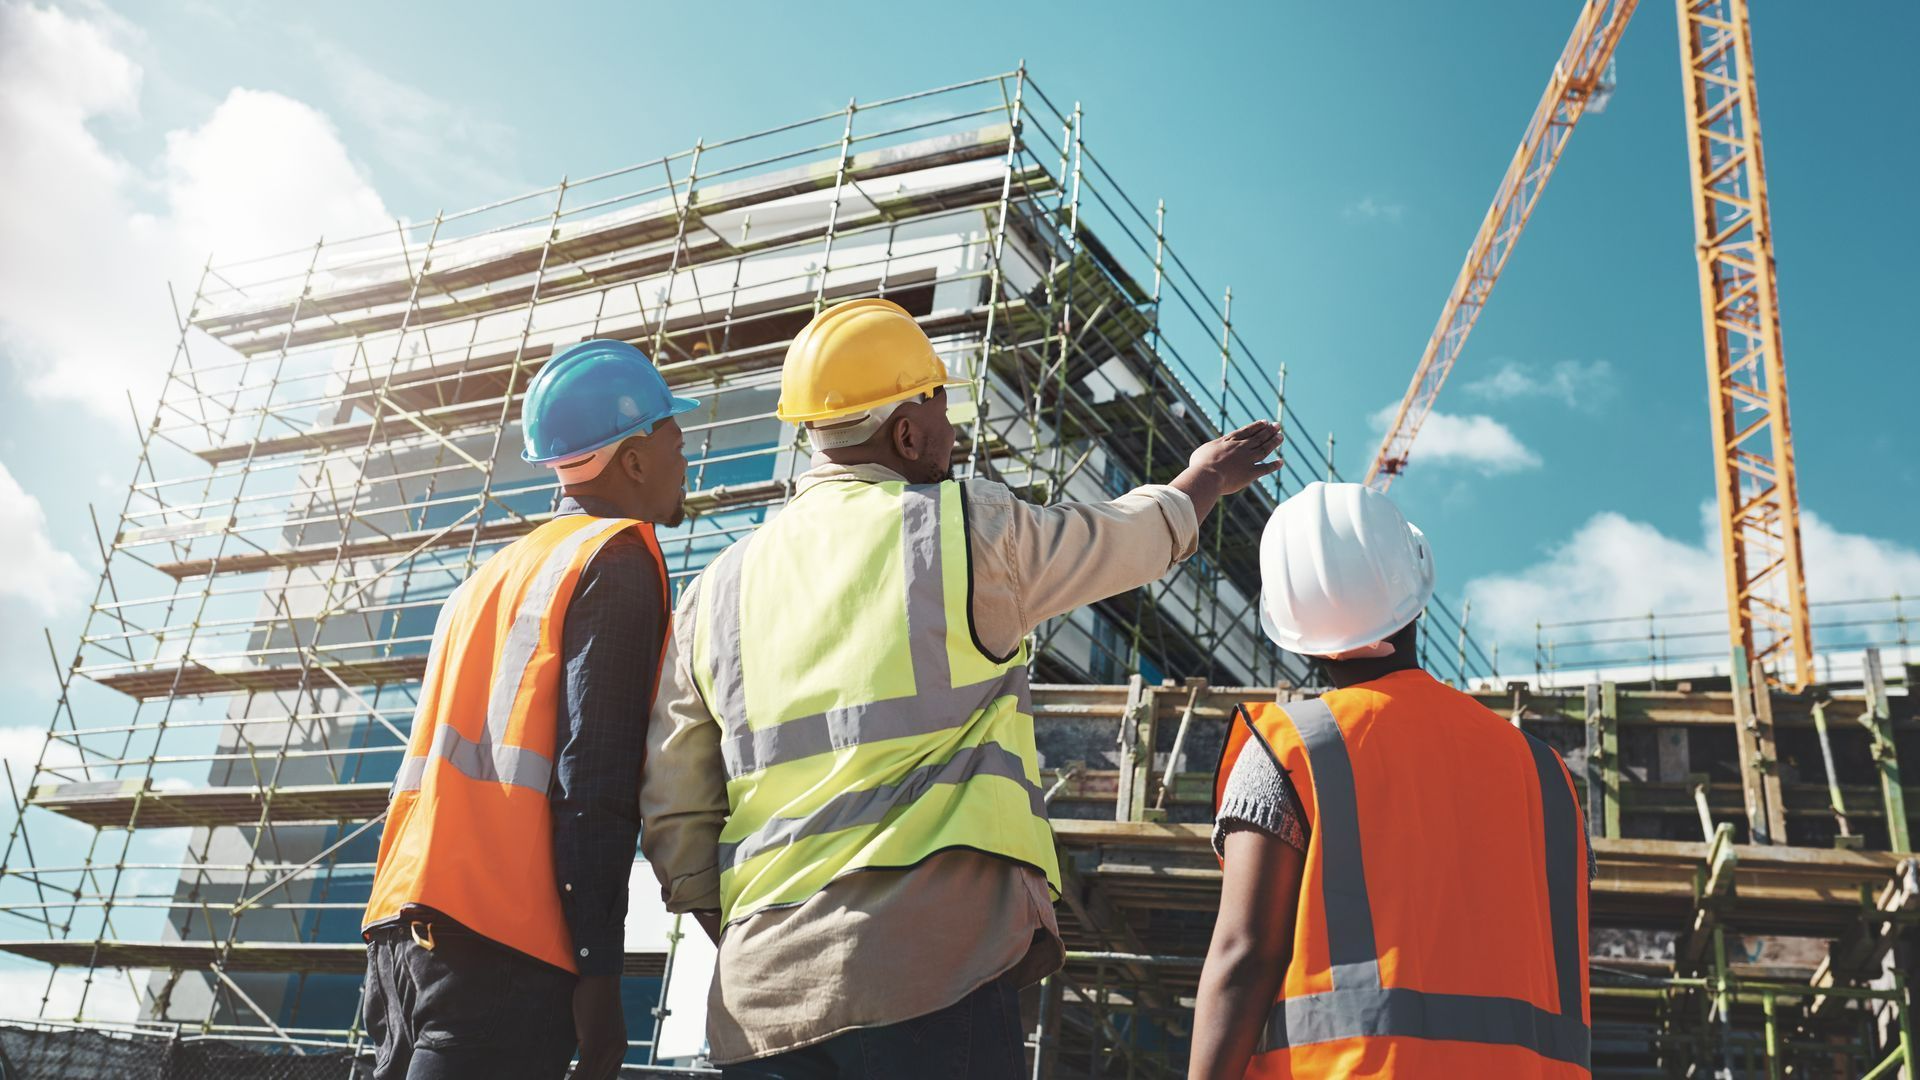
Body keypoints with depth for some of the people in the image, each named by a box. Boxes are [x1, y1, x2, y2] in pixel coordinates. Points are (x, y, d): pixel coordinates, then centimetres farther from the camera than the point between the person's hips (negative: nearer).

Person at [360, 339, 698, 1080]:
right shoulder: (619, 560, -2)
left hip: (402, 930, 8)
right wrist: (599, 968, -14)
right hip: (500, 943, -8)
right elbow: (594, 776, -12)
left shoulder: (492, 574, 23)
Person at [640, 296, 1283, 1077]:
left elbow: (672, 816, 14)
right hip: (930, 972, -5)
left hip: (762, 992, 5)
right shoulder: (966, 529, 0)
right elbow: (1129, 536, 19)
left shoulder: (719, 588, 12)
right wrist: (1205, 479, 39)